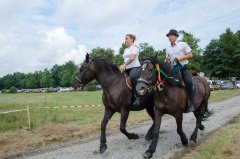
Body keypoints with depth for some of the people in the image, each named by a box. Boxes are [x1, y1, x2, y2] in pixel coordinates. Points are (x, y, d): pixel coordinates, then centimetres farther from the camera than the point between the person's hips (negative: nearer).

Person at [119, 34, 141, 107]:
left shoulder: (134, 47, 0)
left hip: (135, 67, -9)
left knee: (133, 77, -40)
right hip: (127, 69, 9)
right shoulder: (126, 49, 25)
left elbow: (132, 58, -16)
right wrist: (123, 67, 3)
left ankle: (137, 97, -35)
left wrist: (124, 65, -24)